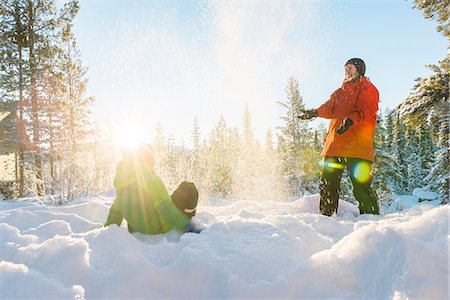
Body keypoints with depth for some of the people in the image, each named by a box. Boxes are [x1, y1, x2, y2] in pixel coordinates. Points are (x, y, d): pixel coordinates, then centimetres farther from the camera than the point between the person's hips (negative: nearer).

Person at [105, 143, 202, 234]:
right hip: (158, 228, -8)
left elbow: (116, 209, 17)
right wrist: (185, 225, -30)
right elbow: (164, 206, -27)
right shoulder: (150, 178, -17)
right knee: (187, 188, 2)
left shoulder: (122, 179, 8)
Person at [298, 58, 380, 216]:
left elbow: (365, 109, -9)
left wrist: (351, 120, -30)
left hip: (357, 145, -6)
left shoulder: (368, 89, 10)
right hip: (334, 145, 6)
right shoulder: (340, 92, 28)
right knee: (327, 185, 5)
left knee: (361, 186, -10)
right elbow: (330, 108, 9)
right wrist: (315, 112, -13)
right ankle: (326, 217, 13)